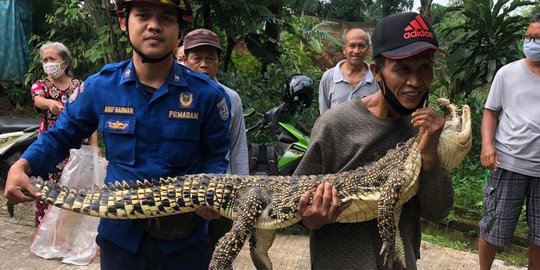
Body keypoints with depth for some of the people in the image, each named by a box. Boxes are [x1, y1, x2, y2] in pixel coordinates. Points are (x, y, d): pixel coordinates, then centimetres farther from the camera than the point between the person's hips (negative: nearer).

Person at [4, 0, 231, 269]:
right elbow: (60, 136, 7)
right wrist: (21, 167, -9)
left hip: (184, 238, -1)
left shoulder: (207, 94, -10)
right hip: (120, 233, 2)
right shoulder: (99, 86, -6)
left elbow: (215, 158, 1)